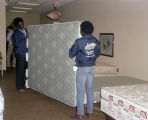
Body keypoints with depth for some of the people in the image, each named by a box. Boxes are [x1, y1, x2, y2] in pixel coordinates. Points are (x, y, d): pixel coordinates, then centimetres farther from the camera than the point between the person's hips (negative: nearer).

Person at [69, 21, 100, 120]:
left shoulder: (79, 41, -16)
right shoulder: (96, 41, 1)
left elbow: (71, 54, -6)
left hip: (82, 68, -5)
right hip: (92, 67, 6)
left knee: (80, 91, 2)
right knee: (90, 90, 13)